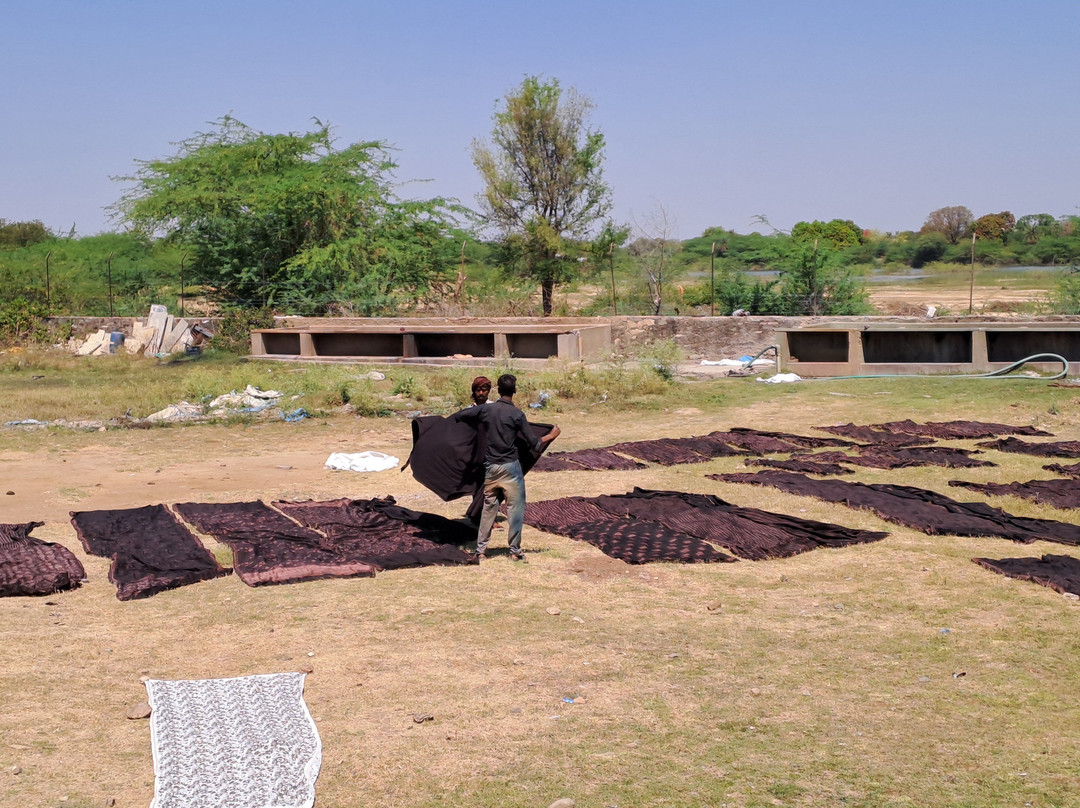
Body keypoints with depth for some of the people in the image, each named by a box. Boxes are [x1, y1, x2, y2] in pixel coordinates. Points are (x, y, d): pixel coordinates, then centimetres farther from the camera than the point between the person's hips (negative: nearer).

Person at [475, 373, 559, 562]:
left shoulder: (486, 410, 0)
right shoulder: (517, 414, -12)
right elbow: (533, 444, -10)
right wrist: (551, 436, 5)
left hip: (490, 466, 4)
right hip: (510, 467, -4)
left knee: (488, 508, 12)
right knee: (515, 509, 4)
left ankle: (481, 549, 14)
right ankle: (515, 551, 6)